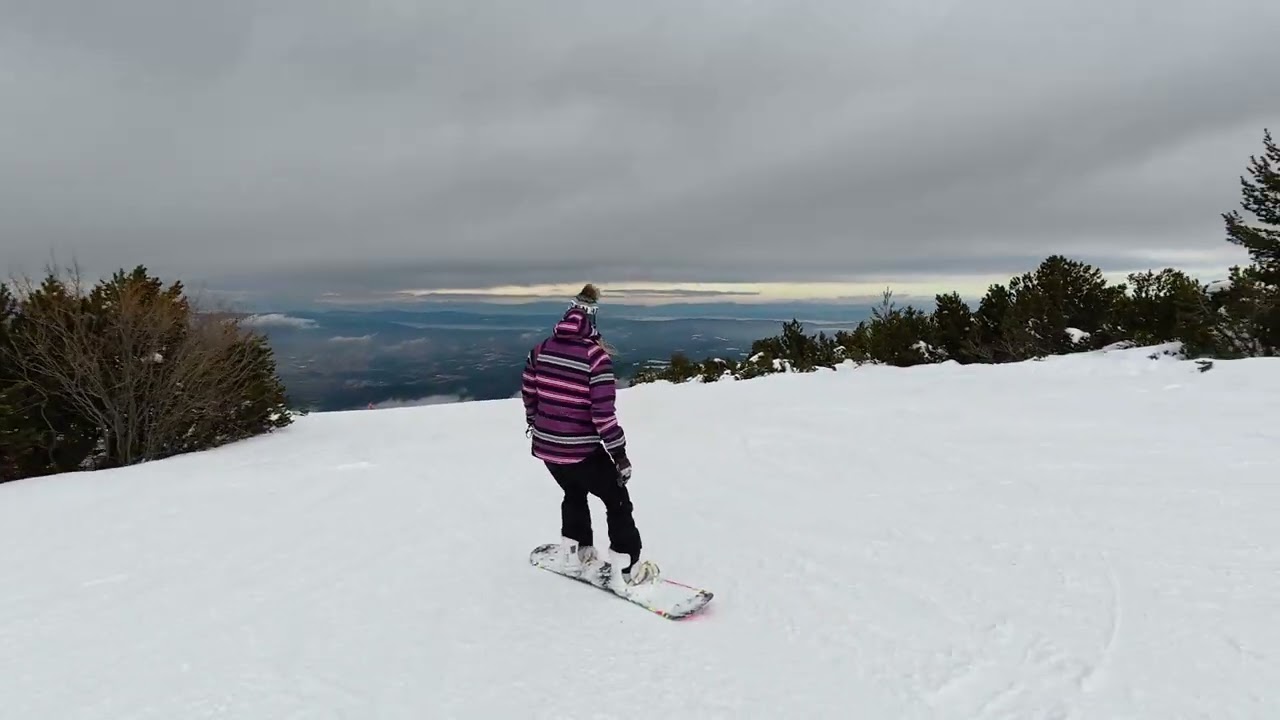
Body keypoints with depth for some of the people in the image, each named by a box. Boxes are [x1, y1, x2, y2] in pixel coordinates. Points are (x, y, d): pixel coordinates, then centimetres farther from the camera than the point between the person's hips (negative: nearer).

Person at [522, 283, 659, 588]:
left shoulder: (541, 349, 0)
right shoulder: (595, 355, -18)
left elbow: (529, 392, 12)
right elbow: (603, 412, -20)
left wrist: (534, 425, 29)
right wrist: (619, 453, -11)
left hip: (545, 446, 6)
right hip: (580, 451, -6)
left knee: (574, 493, 32)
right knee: (617, 500, 12)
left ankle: (575, 550, 42)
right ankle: (625, 569, 15)